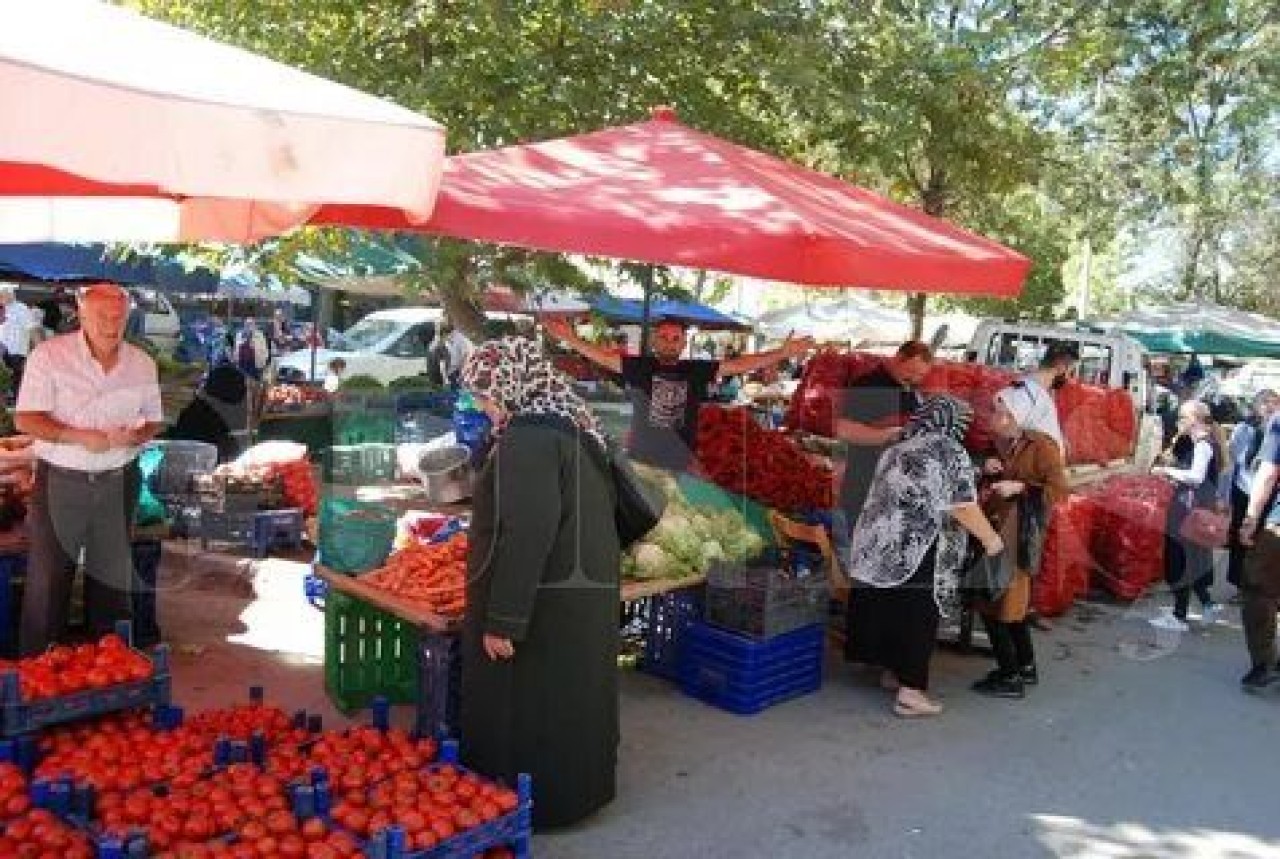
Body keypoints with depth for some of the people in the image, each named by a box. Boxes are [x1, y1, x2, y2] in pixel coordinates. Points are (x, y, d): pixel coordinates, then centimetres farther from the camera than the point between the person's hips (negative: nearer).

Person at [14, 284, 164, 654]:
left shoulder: (142, 364, 4)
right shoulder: (49, 355, -8)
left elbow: (154, 421, 11)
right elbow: (26, 419, -10)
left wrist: (134, 435, -11)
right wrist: (80, 437, -23)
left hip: (118, 482, 3)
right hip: (60, 481, -3)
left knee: (112, 575, 13)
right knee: (48, 578, 2)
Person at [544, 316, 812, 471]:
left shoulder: (697, 370, 2)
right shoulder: (639, 366, -1)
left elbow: (739, 365, 0)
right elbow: (603, 357, -6)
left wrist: (783, 353, -4)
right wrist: (569, 339, -17)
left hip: (682, 466, 1)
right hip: (641, 464, -1)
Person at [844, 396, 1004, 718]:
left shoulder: (897, 449, 16)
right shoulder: (949, 451, -6)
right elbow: (962, 507, -12)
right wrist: (991, 538, -3)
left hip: (877, 544, 7)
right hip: (916, 549, -7)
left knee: (889, 607, 17)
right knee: (917, 617, 0)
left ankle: (892, 670, 29)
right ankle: (910, 691, 1)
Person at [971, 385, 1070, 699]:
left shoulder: (1041, 445, -12)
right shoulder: (1002, 443, 10)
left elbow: (1060, 490, -17)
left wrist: (1020, 488, -23)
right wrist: (987, 471, 1)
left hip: (1020, 533, -8)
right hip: (997, 529, 8)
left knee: (995, 602, -6)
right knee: (1012, 600, 17)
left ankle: (1010, 677, 3)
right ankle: (1026, 667, 30)